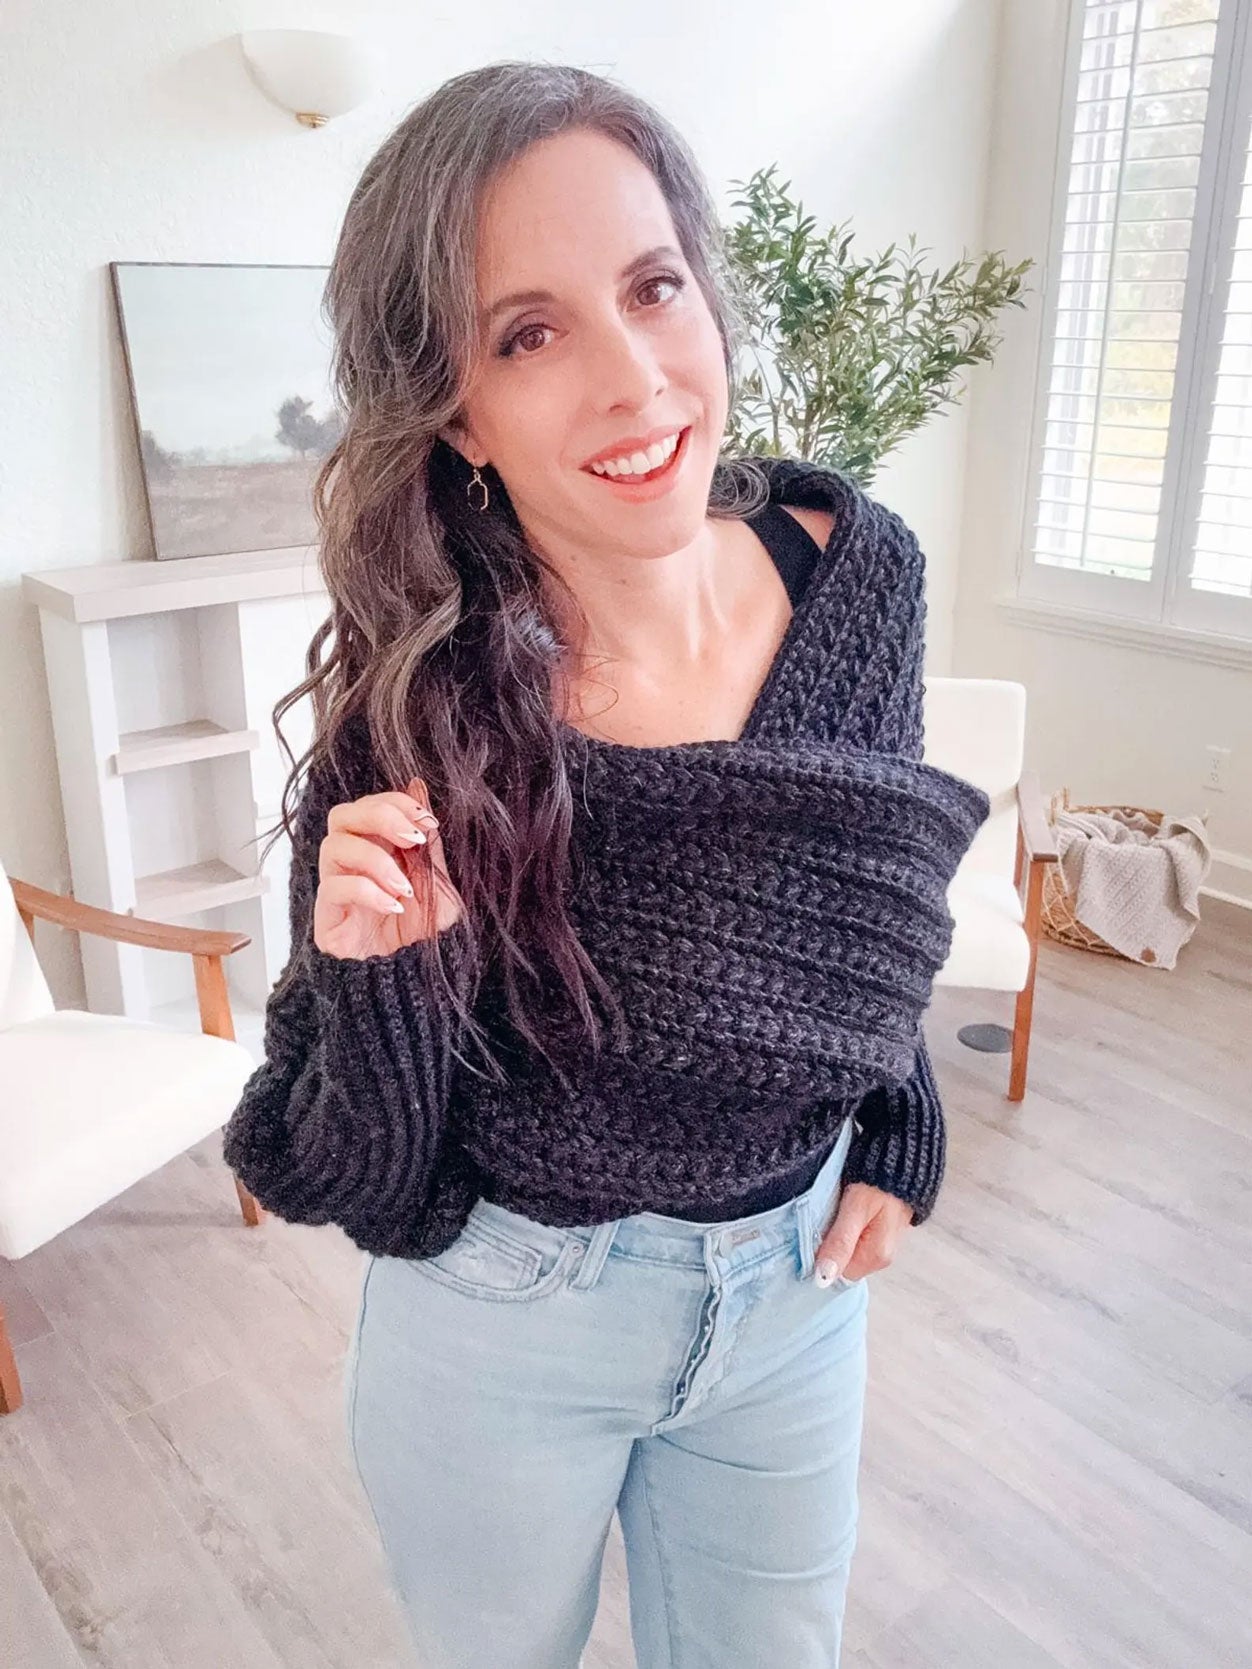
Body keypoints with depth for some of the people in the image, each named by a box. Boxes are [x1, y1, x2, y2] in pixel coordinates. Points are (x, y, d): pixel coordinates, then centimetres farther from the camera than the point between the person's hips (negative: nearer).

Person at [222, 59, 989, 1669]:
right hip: (507, 1319, -2)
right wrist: (384, 982, -36)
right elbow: (374, 1186, -17)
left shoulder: (855, 565, -15)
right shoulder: (414, 708, -25)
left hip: (797, 1275, 3)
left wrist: (893, 1140, 4)